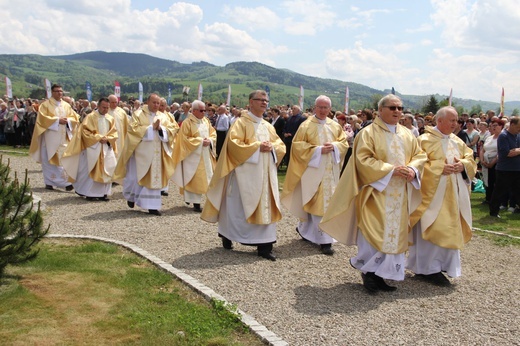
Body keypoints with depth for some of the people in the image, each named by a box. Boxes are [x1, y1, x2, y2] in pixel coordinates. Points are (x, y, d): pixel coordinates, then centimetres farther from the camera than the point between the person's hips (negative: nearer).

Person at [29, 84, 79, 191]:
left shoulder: (66, 105, 13)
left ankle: (66, 181, -1)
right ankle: (49, 182, 6)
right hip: (50, 137, -3)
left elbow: (75, 118, 11)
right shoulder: (45, 104, 0)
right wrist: (57, 120, -17)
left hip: (63, 137, 3)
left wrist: (67, 120, -10)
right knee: (49, 160, 0)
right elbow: (42, 118, -11)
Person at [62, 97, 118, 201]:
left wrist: (107, 138, -10)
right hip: (93, 147, -5)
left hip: (107, 148, 5)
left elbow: (114, 133, 10)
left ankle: (102, 192, 8)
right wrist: (99, 138, -16)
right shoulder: (90, 117, -5)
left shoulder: (111, 119, 11)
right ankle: (90, 193, 1)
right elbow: (86, 132, -11)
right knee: (91, 170, -5)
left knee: (106, 170, 1)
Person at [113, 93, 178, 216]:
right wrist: (151, 127, -14)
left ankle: (152, 206, 5)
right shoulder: (138, 114, -1)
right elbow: (133, 128, -14)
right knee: (137, 176, 4)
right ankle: (131, 196, 31)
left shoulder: (163, 116, 10)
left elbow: (172, 129, 2)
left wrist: (160, 128, -15)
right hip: (141, 151, -3)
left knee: (154, 178, 2)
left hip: (156, 153, 3)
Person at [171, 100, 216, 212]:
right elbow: (185, 139, -14)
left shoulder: (206, 121, 9)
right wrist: (200, 141, -18)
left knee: (204, 178, 7)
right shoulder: (187, 122, -10)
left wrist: (209, 140, -11)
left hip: (205, 156, 7)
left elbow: (213, 134, 11)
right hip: (192, 155, -6)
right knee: (194, 179, -4)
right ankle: (196, 203, 0)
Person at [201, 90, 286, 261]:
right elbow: (234, 144, -16)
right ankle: (227, 235, 22)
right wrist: (257, 147, -19)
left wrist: (272, 147, -7)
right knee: (239, 206, 1)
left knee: (266, 207, 1)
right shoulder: (241, 122, -4)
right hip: (245, 173, -6)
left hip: (265, 173, 6)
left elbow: (281, 146, 15)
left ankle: (264, 245, 3)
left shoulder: (269, 126, 16)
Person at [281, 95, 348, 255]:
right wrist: (318, 150, -16)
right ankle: (325, 240, -3)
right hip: (313, 169, -5)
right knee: (319, 203, -7)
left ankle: (305, 229, 29)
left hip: (330, 171, 5)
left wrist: (334, 146, -10)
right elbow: (297, 145, -8)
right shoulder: (306, 126, -4)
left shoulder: (335, 126, 10)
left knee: (328, 201, 9)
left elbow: (344, 142, 12)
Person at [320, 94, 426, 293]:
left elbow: (419, 155, 13)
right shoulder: (369, 133, -6)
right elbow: (363, 160, -15)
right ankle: (368, 271, 7)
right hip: (376, 192, -6)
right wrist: (391, 170, -20)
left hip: (400, 195, 6)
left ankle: (380, 274, 15)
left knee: (395, 233, 7)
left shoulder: (408, 135, 13)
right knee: (374, 232, -9)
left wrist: (412, 169, -9)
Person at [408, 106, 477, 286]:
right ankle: (429, 268, 2)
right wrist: (439, 167, -20)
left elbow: (470, 159, 15)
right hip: (433, 193, -7)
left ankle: (441, 264, 21)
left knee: (449, 229, 9)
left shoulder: (458, 142, 13)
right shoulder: (425, 140, -7)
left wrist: (463, 165, -7)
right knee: (432, 229, -6)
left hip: (453, 194, 7)